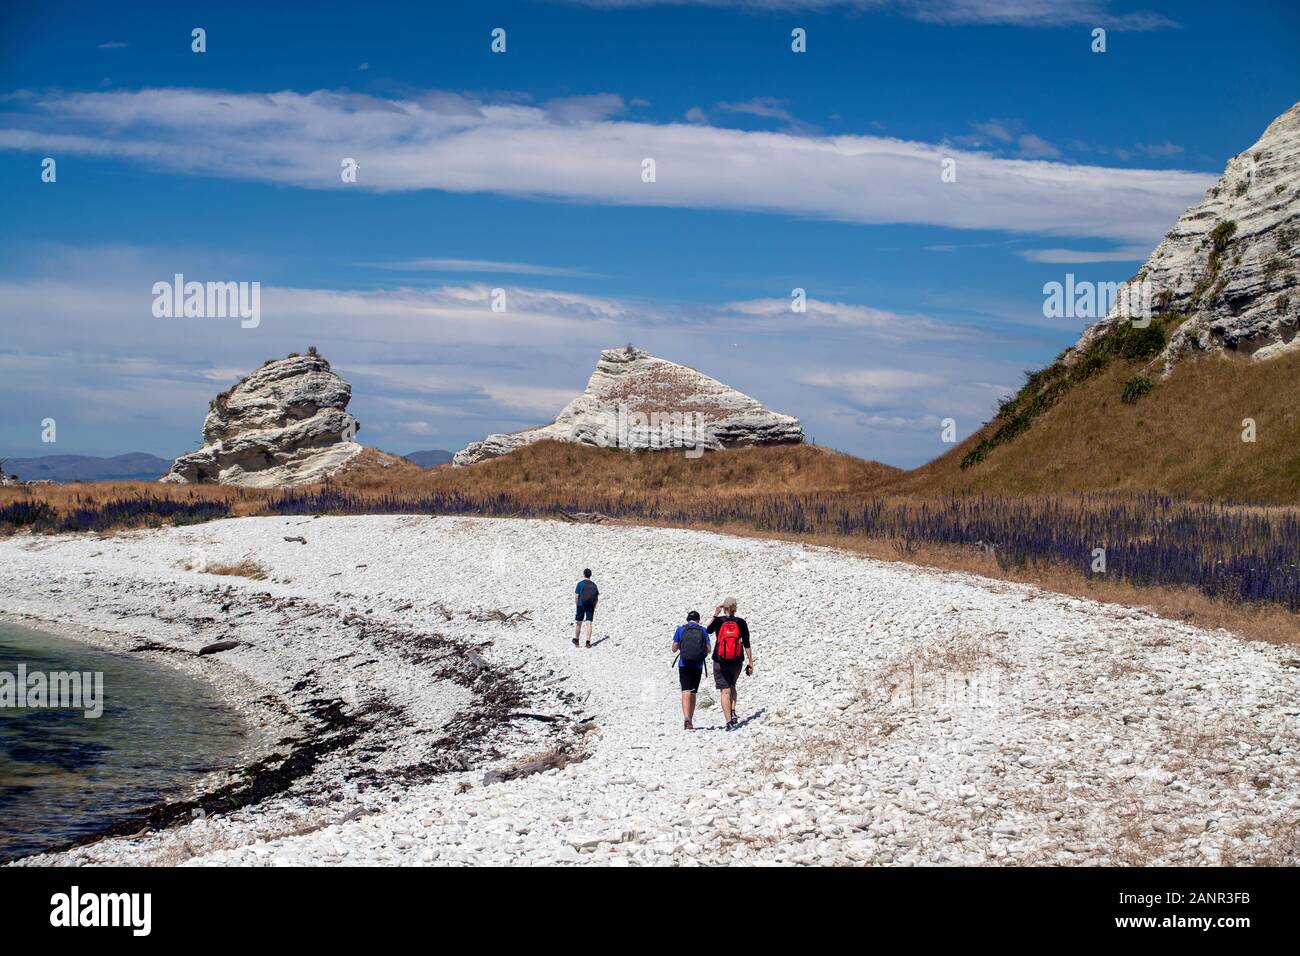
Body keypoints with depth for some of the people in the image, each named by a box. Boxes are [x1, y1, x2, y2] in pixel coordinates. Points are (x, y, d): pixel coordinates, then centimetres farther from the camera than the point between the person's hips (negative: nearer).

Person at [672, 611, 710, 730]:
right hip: (697, 666, 1)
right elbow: (708, 649, 0)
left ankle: (687, 718, -30)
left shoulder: (680, 630, 1)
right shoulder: (703, 630, 3)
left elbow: (674, 648, 2)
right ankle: (690, 720, 21)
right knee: (693, 693, 14)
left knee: (686, 692, -10)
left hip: (684, 665, -1)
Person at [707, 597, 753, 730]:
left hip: (720, 661, -2)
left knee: (725, 691, 1)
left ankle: (729, 722, -6)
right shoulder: (741, 622, -5)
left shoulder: (718, 621, -7)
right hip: (737, 662, 2)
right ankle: (733, 712, 8)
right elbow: (747, 644, -3)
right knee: (732, 686, 26)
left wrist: (715, 614, 17)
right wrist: (750, 663, 2)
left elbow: (708, 630, 15)